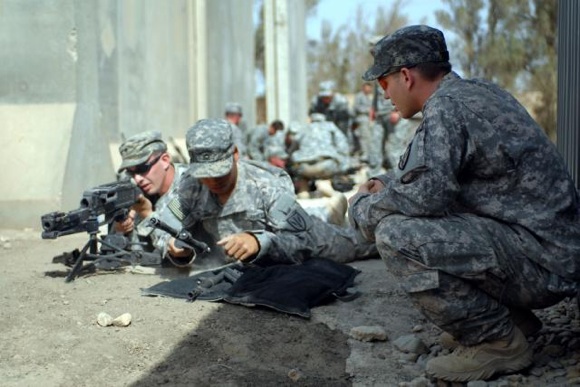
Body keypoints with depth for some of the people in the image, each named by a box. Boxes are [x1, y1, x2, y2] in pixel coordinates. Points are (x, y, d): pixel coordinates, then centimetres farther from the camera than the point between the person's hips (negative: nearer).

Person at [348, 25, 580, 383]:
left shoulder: (445, 106, -16)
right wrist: (383, 184, 16)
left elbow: (423, 194, -24)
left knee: (396, 234, -21)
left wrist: (362, 207, -6)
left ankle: (498, 342, -6)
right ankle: (510, 316, 17)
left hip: (541, 263, -10)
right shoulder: (478, 91, 12)